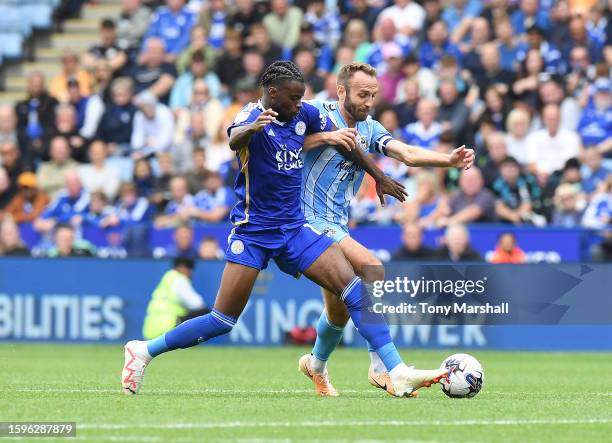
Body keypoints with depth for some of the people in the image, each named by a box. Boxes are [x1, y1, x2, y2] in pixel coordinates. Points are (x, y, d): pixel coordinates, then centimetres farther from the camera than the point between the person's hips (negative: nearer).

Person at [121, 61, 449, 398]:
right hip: (252, 230, -6)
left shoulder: (305, 114, 3)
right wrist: (251, 128, -64)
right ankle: (143, 351, 10)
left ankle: (398, 374, -13)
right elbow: (234, 140, -41)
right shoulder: (252, 116, -16)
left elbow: (344, 141, 21)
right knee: (223, 321, -7)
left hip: (294, 228, 6)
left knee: (353, 287, -11)